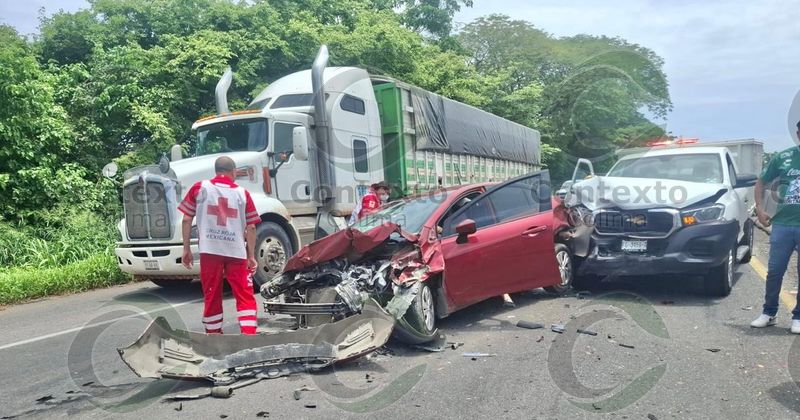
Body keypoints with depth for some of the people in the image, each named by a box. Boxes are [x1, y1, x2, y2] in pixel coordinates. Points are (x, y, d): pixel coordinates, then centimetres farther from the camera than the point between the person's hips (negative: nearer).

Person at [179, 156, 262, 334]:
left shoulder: (200, 188, 5)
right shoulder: (242, 193, 4)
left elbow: (186, 219, 4)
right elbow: (251, 227, 2)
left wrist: (186, 249, 11)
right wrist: (251, 256, 9)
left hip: (209, 251, 1)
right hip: (237, 251, -1)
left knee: (212, 296, 12)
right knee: (245, 295, 5)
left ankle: (214, 334, 21)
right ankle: (249, 335, -2)